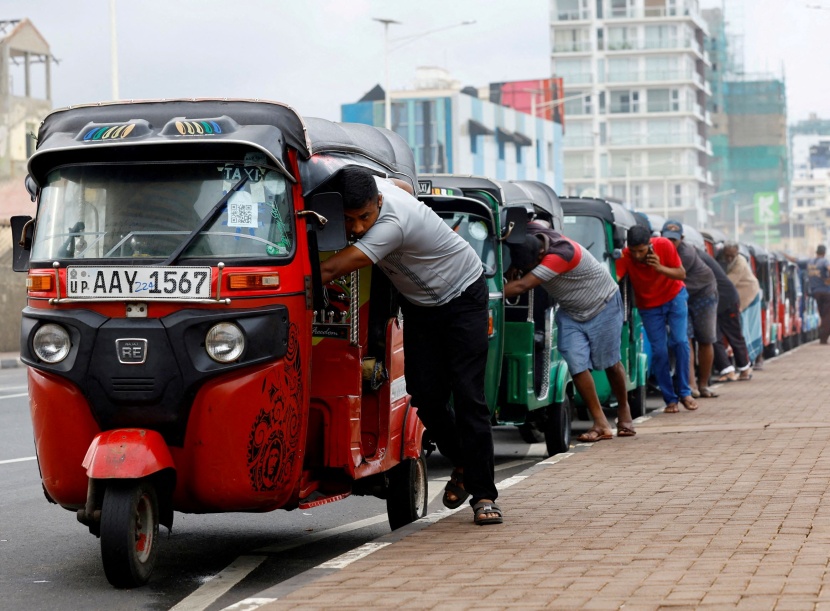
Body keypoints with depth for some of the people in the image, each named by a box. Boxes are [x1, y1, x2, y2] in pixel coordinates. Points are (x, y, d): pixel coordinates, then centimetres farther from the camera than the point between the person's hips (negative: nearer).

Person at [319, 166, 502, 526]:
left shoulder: (394, 223, -38)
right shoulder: (369, 185, -16)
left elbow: (331, 270, -41)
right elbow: (403, 183, 12)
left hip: (462, 297, -7)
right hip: (419, 304, 7)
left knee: (468, 395, -13)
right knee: (426, 396, -2)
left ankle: (483, 495, -8)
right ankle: (462, 464, 22)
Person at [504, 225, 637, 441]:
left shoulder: (560, 253, -40)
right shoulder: (528, 238, -20)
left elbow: (521, 286, -44)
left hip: (603, 305, -6)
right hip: (570, 313, 6)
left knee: (609, 363, 5)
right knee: (577, 364, -10)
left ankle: (624, 412, 30)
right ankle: (600, 424, -7)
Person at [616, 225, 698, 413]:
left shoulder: (664, 246, -23)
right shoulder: (625, 256, -25)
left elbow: (681, 274, -17)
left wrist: (660, 268, -33)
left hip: (674, 297, 0)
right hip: (649, 306, 0)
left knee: (680, 341, -13)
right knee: (659, 351, -6)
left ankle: (684, 392, -1)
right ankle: (670, 399, 4)